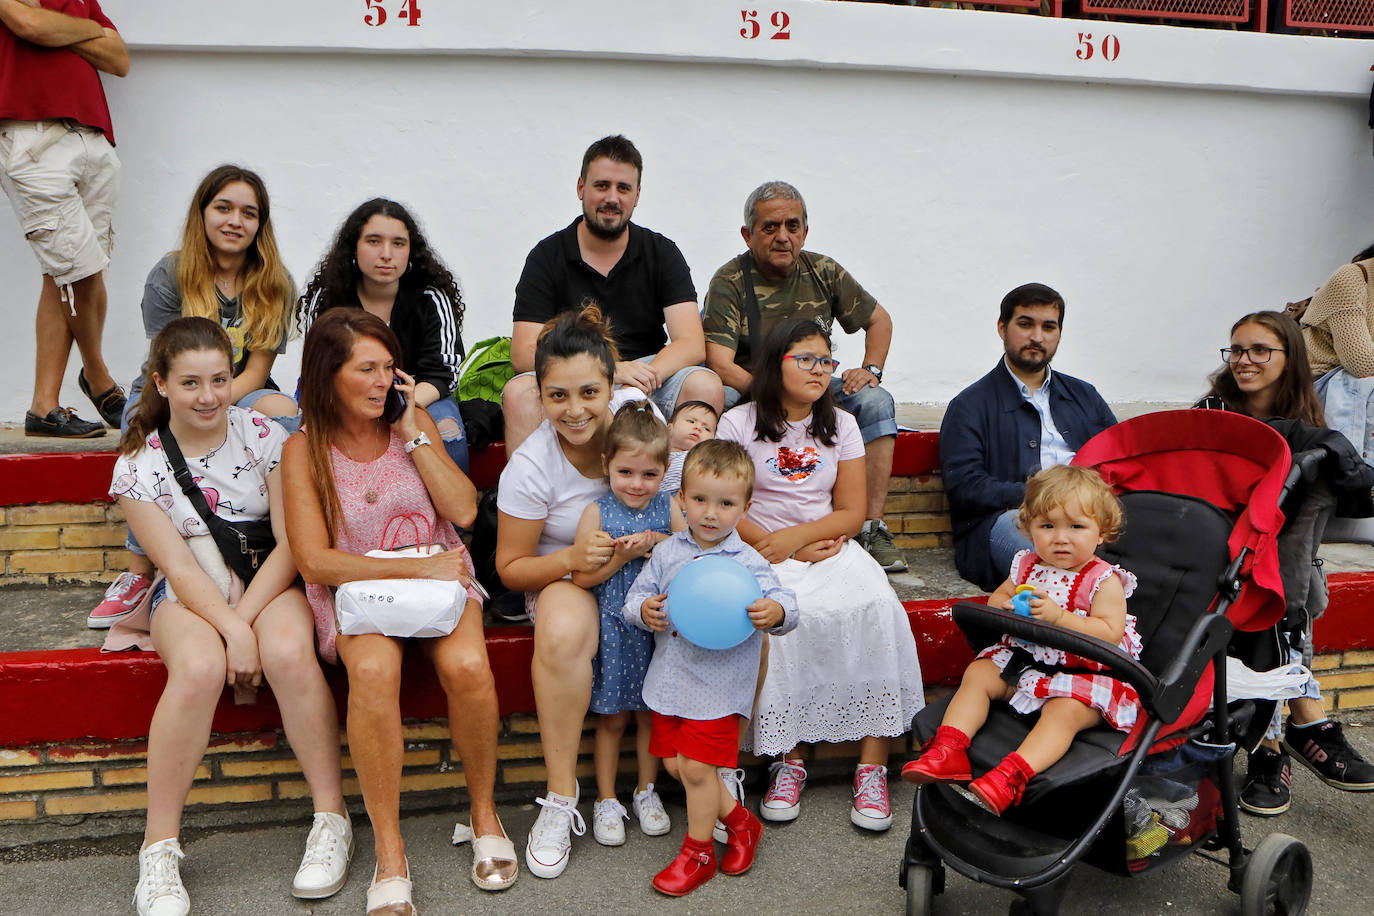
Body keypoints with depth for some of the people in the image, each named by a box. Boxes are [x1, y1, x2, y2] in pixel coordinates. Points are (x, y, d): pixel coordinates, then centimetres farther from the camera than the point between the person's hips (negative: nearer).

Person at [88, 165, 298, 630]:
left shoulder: (274, 285, -1)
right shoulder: (168, 277, -6)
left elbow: (256, 370, -7)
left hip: (240, 397, 1)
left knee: (285, 412, -33)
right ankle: (139, 574, -25)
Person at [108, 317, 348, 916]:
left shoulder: (264, 436, -2)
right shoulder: (139, 465, -2)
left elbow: (292, 544, -7)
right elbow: (178, 566, -9)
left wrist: (246, 617, -19)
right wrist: (231, 630, -24)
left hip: (270, 581, 0)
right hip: (188, 595, 0)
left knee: (289, 653, -33)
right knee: (199, 667, -33)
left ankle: (332, 818, -17)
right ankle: (159, 847, -18)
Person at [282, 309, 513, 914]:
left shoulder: (413, 423, 6)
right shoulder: (304, 450, -1)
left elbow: (464, 510, -4)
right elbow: (315, 561, -9)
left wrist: (413, 433, -8)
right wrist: (415, 568, -17)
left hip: (440, 577, 2)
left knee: (467, 665, -29)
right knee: (373, 671, -34)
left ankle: (483, 809, -4)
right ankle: (389, 852, -22)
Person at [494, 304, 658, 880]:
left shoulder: (634, 408, -11)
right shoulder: (530, 468, -18)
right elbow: (511, 567, -9)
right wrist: (571, 558, -28)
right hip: (563, 576, -2)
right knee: (562, 633, -37)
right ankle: (560, 798, -20)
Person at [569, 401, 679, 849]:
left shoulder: (669, 508, -2)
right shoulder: (597, 513, -7)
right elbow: (581, 576, -11)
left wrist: (659, 543, -18)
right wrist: (623, 554, -22)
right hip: (613, 629, -2)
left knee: (651, 713, 14)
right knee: (612, 718, 9)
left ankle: (646, 790, 33)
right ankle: (606, 799, 25)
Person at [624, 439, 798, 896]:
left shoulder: (747, 562, -11)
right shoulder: (667, 553, 2)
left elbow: (783, 602, -16)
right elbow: (638, 594, 7)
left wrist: (775, 613, -39)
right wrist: (644, 610, -16)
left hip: (717, 683, -5)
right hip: (670, 676, 5)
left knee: (697, 768, -2)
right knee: (675, 764, 11)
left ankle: (698, 854, 20)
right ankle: (739, 820, 32)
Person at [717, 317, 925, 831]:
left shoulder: (841, 426, 13)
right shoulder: (739, 424, 3)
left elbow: (852, 512, 7)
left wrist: (796, 537, -11)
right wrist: (778, 547, -11)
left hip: (830, 550, 3)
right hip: (762, 552, -3)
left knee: (878, 608, -26)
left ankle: (872, 767, -20)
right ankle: (788, 760, -19)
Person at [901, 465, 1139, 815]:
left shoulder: (1104, 580, -10)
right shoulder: (1028, 566, 6)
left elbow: (1110, 634, -20)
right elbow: (996, 596, 19)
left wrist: (1058, 616, -30)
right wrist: (1005, 605, -8)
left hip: (1082, 673, -6)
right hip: (1023, 661, 6)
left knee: (1064, 709, -33)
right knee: (977, 675, -9)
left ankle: (1012, 774, -48)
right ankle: (949, 749, -20)